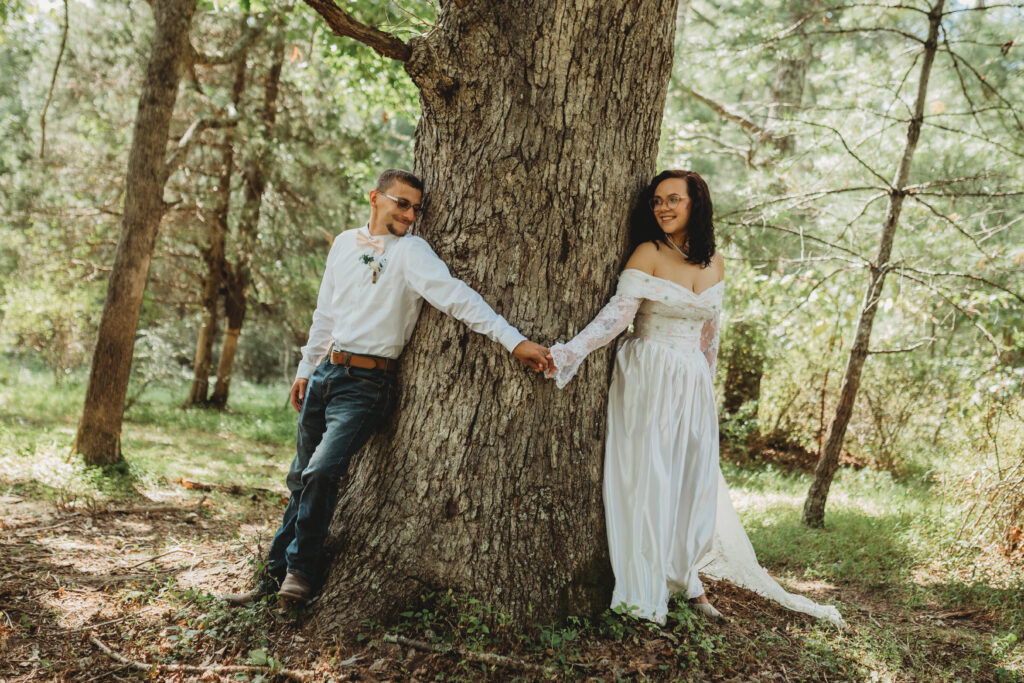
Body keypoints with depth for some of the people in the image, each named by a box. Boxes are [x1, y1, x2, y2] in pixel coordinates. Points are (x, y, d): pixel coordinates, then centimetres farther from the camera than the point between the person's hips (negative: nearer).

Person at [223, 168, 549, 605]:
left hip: (368, 383, -5)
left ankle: (301, 570, 0)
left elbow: (456, 296, -21)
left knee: (322, 471, -19)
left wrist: (515, 341, -32)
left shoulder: (411, 251, -8)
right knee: (301, 476, 11)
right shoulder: (345, 243, 10)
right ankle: (275, 574, 23)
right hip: (325, 372, 6)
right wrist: (306, 369, 21)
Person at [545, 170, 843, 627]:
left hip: (692, 384, 5)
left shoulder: (714, 264, 8)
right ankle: (646, 591, 8)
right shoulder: (648, 254, -7)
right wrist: (568, 353, -29)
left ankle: (688, 580, 22)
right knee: (647, 478, -2)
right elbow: (618, 313, -17)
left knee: (693, 481, 8)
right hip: (648, 380, -4)